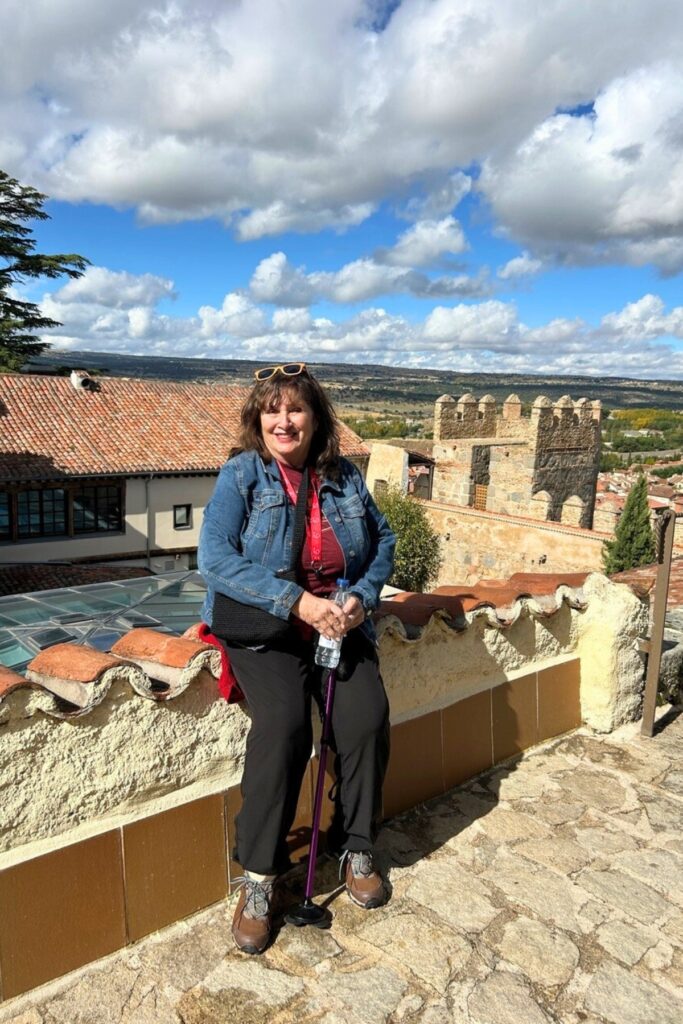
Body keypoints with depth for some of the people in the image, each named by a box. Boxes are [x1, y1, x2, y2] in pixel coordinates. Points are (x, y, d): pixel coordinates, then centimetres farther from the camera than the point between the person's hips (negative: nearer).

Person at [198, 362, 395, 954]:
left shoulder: (345, 477, 7)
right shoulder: (241, 474, -5)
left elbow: (384, 541, 12)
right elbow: (215, 559, -16)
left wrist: (362, 597, -8)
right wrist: (298, 601, -23)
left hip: (341, 623, 4)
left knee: (368, 716, -19)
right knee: (283, 722, -27)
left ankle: (356, 847, 7)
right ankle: (258, 875, -7)